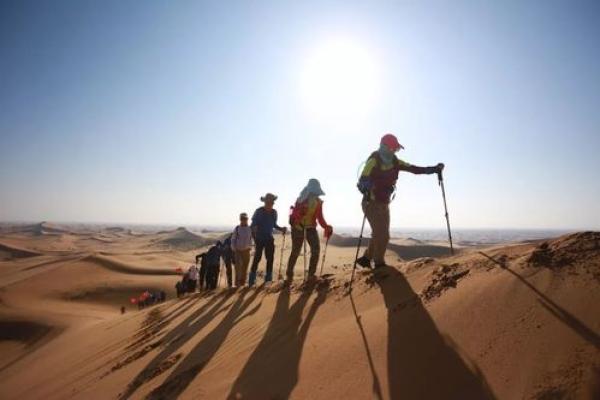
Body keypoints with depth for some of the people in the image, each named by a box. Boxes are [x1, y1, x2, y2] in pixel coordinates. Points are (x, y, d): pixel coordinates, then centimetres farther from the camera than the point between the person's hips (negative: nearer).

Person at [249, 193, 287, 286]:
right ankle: (252, 280, 2)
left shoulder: (274, 212, 5)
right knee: (257, 257, -7)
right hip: (259, 238, -4)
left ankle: (268, 278, 9)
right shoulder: (259, 211, -9)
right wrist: (253, 229, -30)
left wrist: (281, 229, 1)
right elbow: (253, 224, -9)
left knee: (270, 257, -1)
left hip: (269, 238, 4)